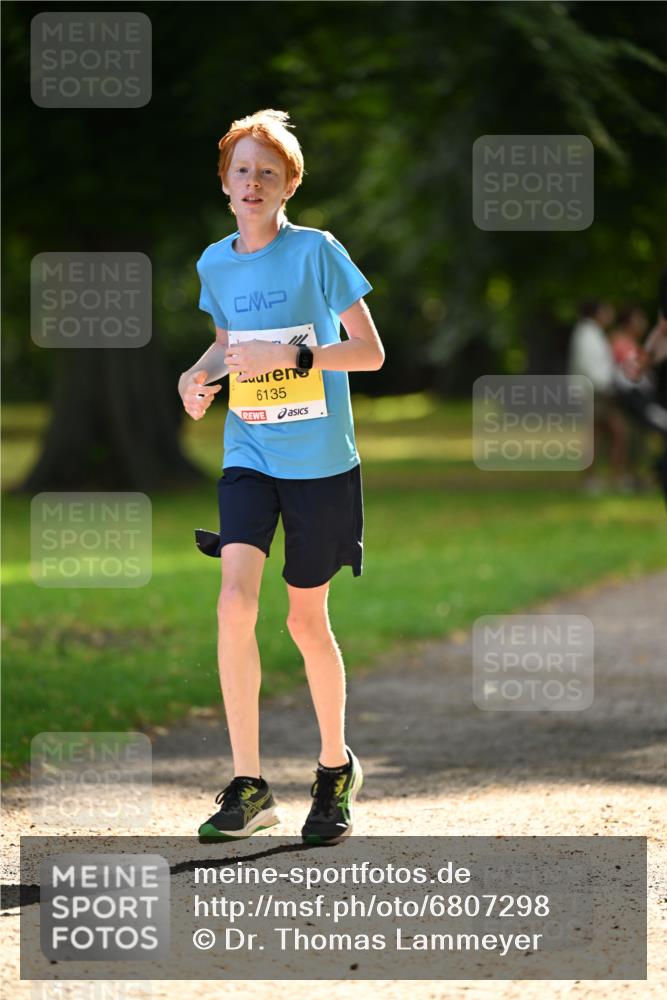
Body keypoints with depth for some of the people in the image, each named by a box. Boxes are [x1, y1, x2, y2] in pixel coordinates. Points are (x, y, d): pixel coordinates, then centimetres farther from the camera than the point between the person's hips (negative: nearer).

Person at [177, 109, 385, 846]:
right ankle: (248, 786, -11)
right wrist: (196, 375, 2)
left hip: (320, 461, -3)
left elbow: (370, 351, -9)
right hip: (249, 456, 3)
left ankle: (335, 767, 31)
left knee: (306, 618, 7)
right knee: (235, 602, -16)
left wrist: (290, 356, -21)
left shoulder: (317, 252, -9)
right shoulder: (215, 263, 5)